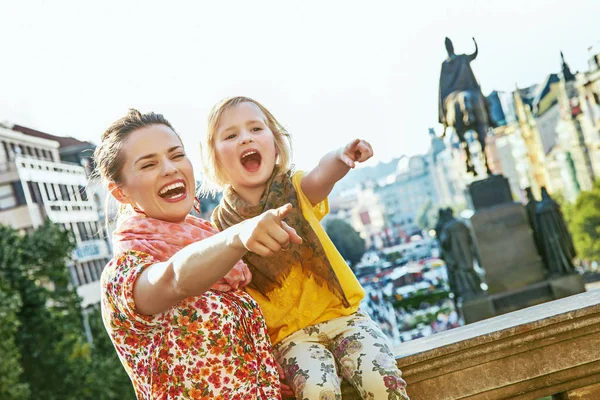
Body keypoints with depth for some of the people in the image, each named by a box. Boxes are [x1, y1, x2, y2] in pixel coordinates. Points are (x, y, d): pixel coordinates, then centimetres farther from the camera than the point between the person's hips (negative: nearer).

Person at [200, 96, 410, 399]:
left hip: (341, 315, 1)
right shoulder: (221, 227, -2)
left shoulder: (297, 190, -1)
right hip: (288, 334, -1)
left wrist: (340, 158, -49)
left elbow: (321, 177, -26)